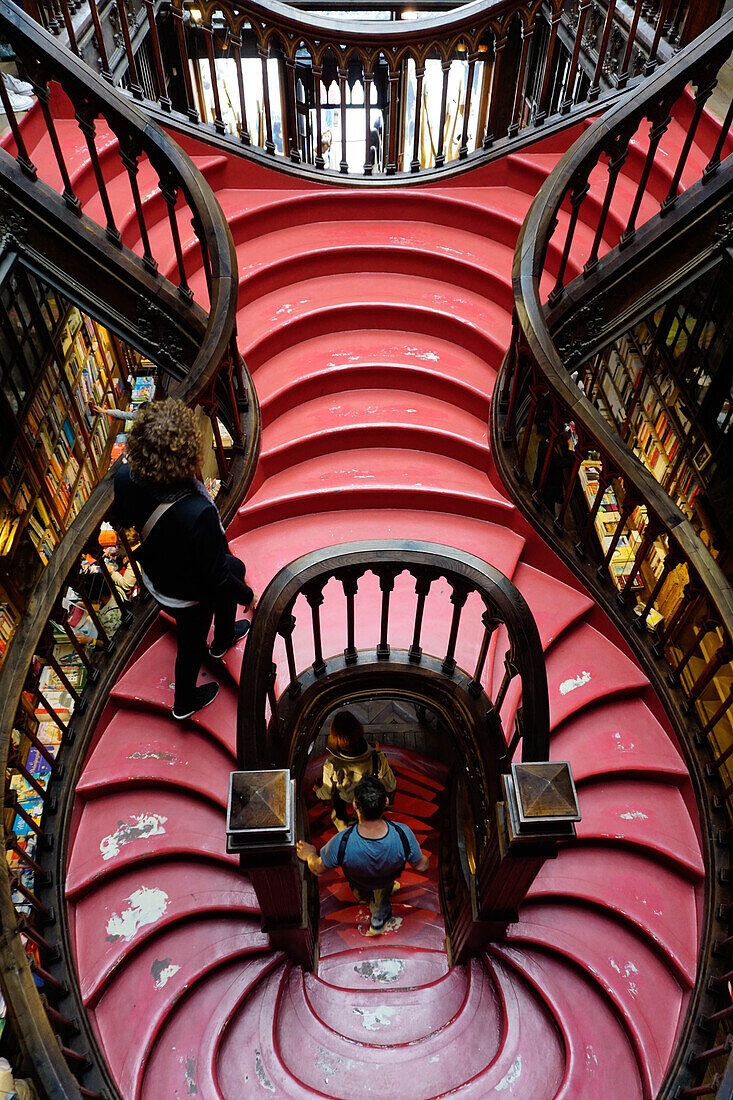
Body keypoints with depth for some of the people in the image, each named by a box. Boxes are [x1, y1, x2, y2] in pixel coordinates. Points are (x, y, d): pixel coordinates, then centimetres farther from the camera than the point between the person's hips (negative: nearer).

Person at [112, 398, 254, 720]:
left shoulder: (125, 477, -27)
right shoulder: (199, 514, -45)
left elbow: (122, 520, -3)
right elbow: (214, 579, -29)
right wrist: (247, 596, -10)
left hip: (155, 577, 5)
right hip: (187, 597, -5)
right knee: (191, 644, 28)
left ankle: (223, 638, 60)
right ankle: (184, 703, 62)